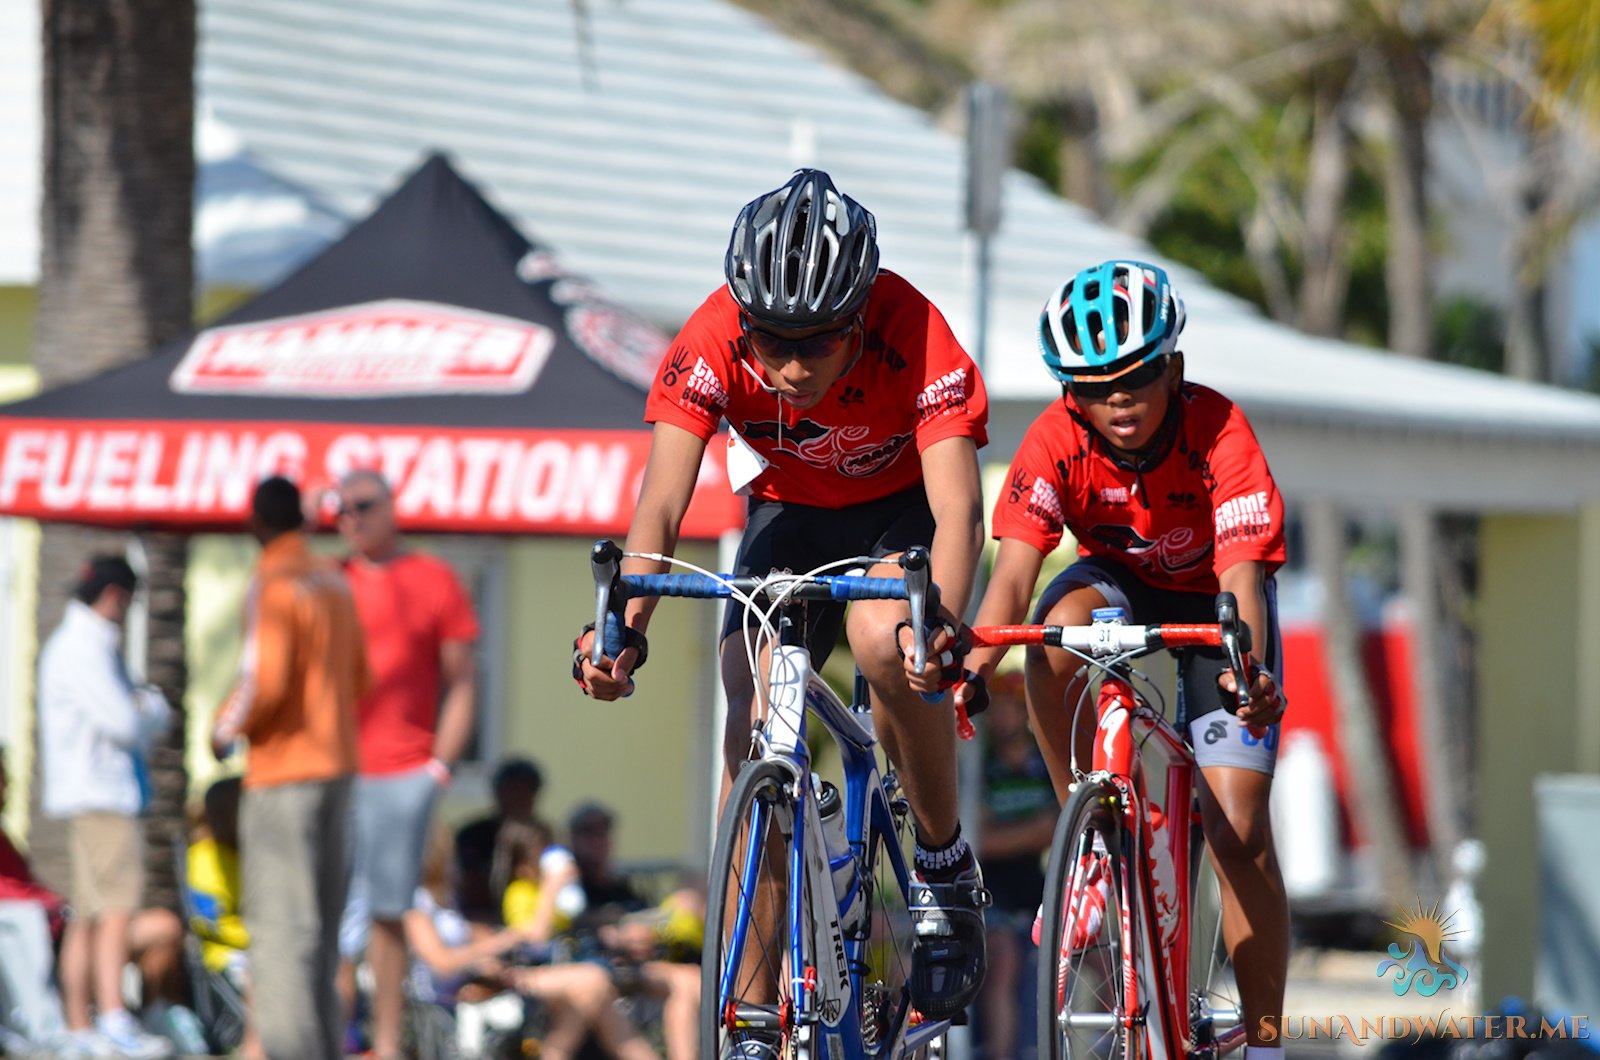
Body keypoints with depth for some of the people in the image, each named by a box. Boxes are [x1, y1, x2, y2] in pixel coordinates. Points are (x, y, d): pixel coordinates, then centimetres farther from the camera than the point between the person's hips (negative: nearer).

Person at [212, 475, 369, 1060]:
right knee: (323, 917, 14)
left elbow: (264, 682, -22)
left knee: (280, 922, -8)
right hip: (337, 765, 8)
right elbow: (358, 673, 19)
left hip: (282, 772, -8)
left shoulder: (272, 588, -15)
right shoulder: (336, 584, 11)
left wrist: (226, 728, -6)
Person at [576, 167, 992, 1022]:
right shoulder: (714, 341, -28)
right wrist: (623, 624, -51)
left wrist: (940, 624, -60)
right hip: (788, 512, 2)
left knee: (883, 641, -34)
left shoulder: (914, 336, -33)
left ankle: (946, 866, -10)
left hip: (901, 509, -2)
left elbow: (958, 509, -41)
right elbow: (661, 503, -33)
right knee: (752, 724, -15)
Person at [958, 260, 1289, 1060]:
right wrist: (973, 657, -53)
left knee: (1238, 829, -13)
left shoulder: (1218, 433, -31)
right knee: (1058, 631, -36)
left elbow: (1241, 579, -40)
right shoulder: (1058, 440, -26)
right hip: (1118, 583, 2)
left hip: (1211, 604, -2)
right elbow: (1015, 567, -34)